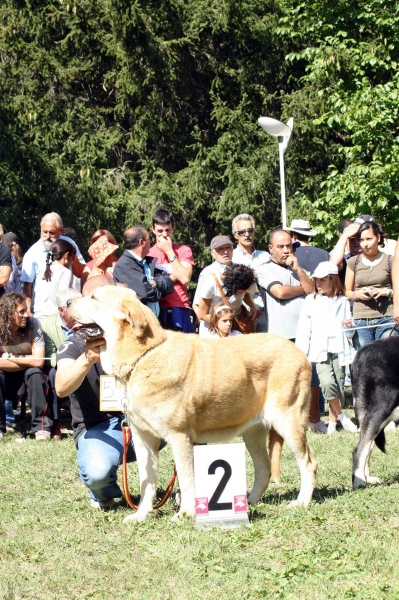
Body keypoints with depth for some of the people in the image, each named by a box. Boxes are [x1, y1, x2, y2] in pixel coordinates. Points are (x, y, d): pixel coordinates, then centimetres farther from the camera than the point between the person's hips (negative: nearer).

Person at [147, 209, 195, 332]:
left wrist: (169, 252, -3)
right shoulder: (148, 254, 8)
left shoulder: (183, 250, 9)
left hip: (179, 309, 0)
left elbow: (185, 279, -7)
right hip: (157, 309, 0)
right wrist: (173, 276, -9)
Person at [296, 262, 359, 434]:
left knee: (339, 386, -1)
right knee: (327, 383, -20)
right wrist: (300, 353, -3)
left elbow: (348, 328, 19)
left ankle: (333, 420, 11)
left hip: (339, 349, 2)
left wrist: (350, 325, -4)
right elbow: (303, 329, 3)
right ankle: (341, 415, -5)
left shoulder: (342, 301, 10)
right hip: (320, 350, -2)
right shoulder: (310, 300, 7)